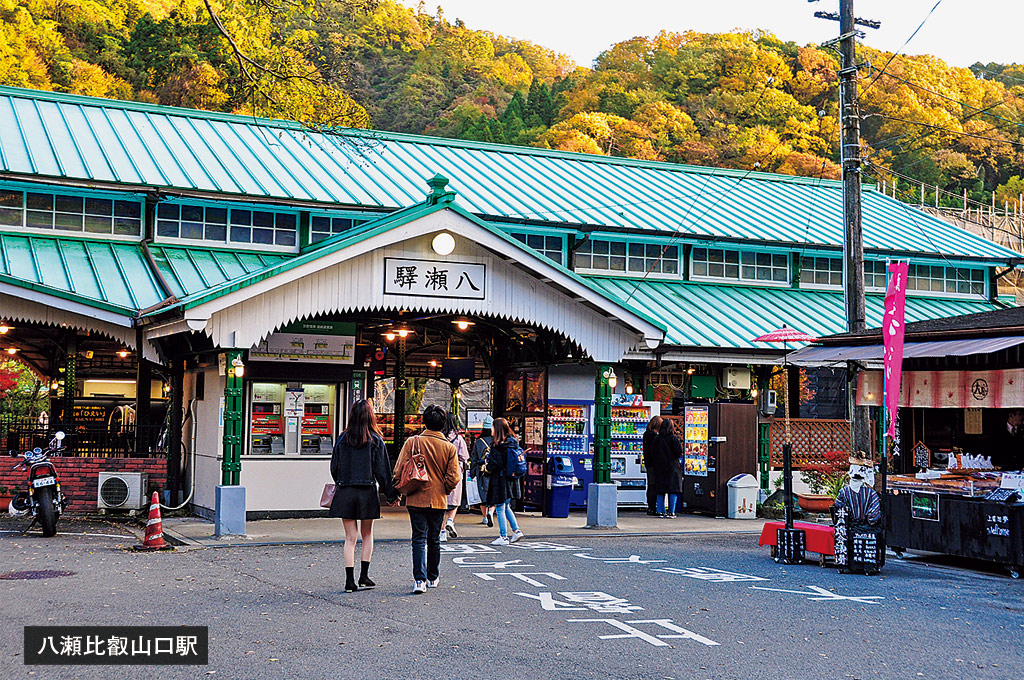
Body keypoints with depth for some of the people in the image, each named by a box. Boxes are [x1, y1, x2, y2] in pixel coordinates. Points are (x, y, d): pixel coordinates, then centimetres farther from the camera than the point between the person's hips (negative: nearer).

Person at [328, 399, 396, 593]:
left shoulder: (342, 439, 1)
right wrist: (391, 495, 4)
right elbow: (382, 470, -4)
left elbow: (334, 467, 6)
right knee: (367, 535, 15)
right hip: (368, 492, -1)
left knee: (350, 538, 5)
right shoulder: (376, 440, -5)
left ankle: (350, 580, -1)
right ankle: (364, 576, 14)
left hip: (345, 492, 1)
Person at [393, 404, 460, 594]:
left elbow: (399, 471, -7)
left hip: (416, 499, -1)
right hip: (438, 500, 2)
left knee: (419, 538, -2)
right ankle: (433, 577, 27)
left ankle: (420, 579, -16)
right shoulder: (449, 447, -3)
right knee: (434, 539, 15)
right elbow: (453, 478, -5)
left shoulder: (412, 442, -7)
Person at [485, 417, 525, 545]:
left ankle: (503, 537, 4)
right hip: (511, 480, 8)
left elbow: (496, 463, -22)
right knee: (506, 507, 20)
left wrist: (488, 468, -1)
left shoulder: (497, 445, -17)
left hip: (500, 480, -8)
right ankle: (516, 531, 17)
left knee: (500, 509, 1)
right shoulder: (513, 442, 5)